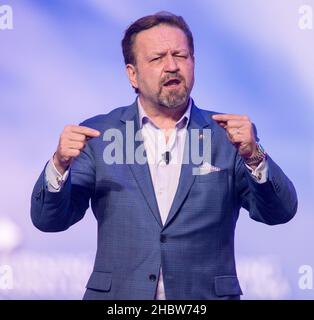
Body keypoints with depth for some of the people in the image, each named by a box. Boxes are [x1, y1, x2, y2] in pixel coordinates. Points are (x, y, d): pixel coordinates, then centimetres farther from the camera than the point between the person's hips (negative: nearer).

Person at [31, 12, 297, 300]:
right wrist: (60, 165, -19)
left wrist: (253, 156, -23)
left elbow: (279, 212, -6)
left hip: (205, 298, 0)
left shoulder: (226, 135, 2)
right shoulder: (98, 135, 3)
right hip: (119, 299, 0)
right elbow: (50, 220, 0)